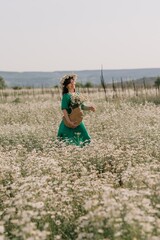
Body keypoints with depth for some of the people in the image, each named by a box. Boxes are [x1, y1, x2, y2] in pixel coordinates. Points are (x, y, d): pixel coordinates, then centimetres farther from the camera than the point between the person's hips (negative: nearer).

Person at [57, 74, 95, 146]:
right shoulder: (66, 96, -10)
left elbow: (81, 106, 19)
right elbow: (64, 109, -17)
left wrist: (89, 108, 0)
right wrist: (69, 122, -25)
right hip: (68, 123, -7)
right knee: (69, 142, -7)